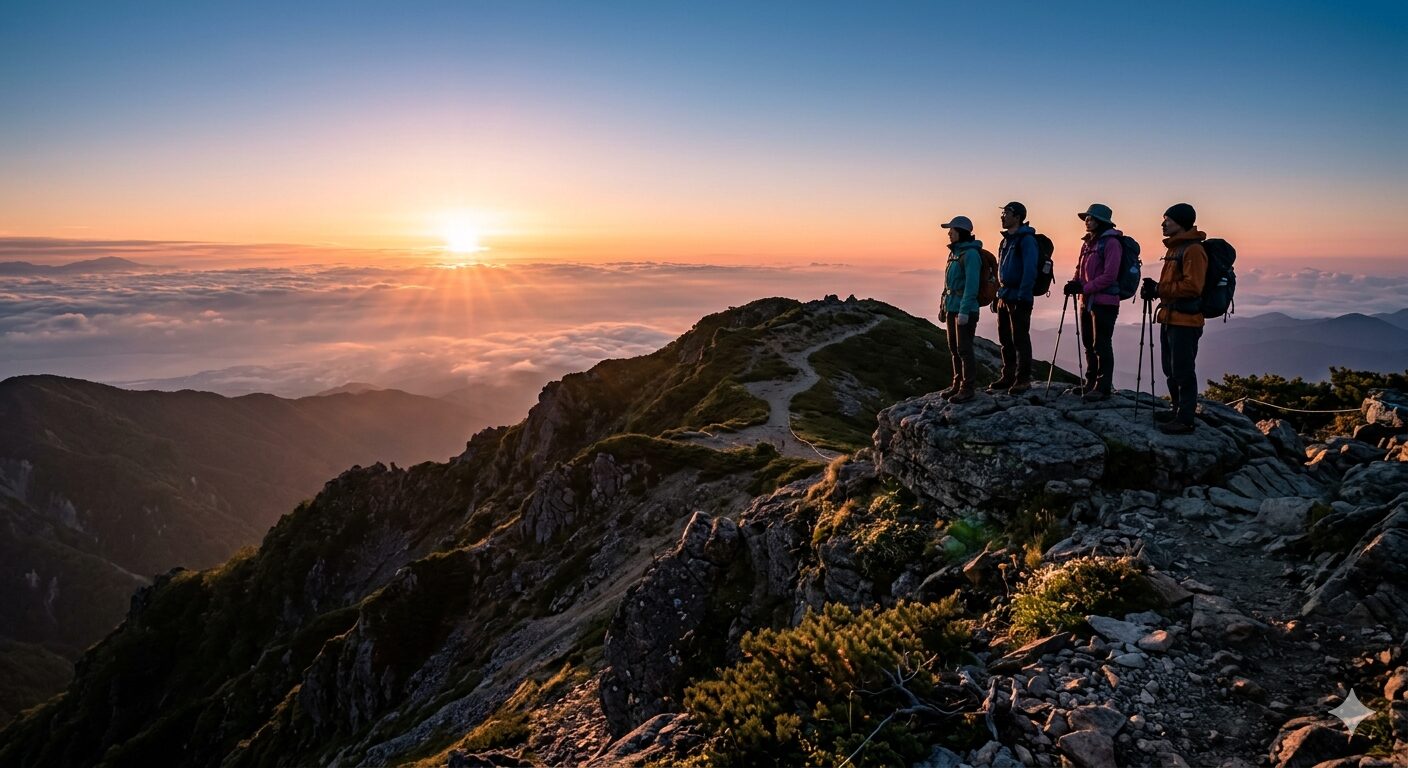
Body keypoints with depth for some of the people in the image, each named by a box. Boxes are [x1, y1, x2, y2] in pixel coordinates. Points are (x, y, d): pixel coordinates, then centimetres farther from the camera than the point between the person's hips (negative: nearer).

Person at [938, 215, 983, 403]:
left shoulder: (971, 254, -13)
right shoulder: (954, 252, 14)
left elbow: (972, 284, -19)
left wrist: (964, 310, -23)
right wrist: (943, 306, 17)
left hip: (965, 309, -9)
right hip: (952, 308, 9)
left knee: (964, 349, -5)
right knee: (954, 349, 13)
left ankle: (967, 388, 0)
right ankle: (958, 384, 21)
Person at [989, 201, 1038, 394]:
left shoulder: (1026, 239, -10)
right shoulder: (1006, 239, 17)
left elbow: (1030, 269, -18)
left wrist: (1023, 297, -22)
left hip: (1018, 298, -9)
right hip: (1004, 297, 9)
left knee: (1020, 339, -3)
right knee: (1005, 340, 12)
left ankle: (1023, 379, 3)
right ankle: (1008, 377, 21)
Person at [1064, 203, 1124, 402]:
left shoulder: (1111, 243, -10)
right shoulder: (1087, 243, 14)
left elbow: (1110, 275, -17)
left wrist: (1085, 288, -20)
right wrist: (1075, 283, 0)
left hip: (1104, 302, -8)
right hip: (1086, 301, 8)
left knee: (1102, 346, -4)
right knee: (1088, 344, 14)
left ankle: (1103, 387, 2)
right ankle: (1091, 382, 25)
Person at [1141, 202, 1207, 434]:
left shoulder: (1193, 249, -13)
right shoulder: (1175, 248, 18)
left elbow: (1192, 286, -21)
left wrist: (1159, 288, -19)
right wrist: (1154, 287, 5)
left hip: (1185, 321, -10)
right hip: (1170, 318, 10)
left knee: (1183, 371, -6)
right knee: (1171, 369, 17)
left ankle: (1185, 420, -1)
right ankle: (1178, 410, 29)